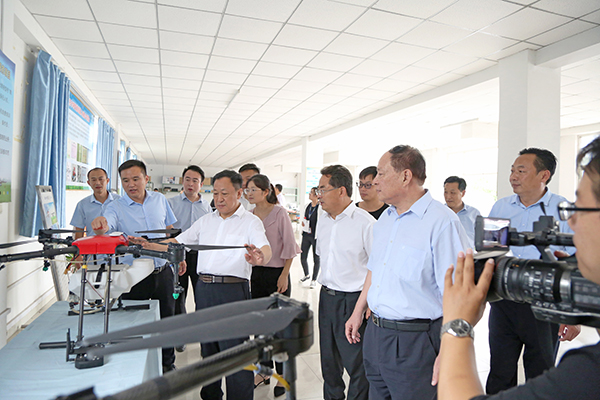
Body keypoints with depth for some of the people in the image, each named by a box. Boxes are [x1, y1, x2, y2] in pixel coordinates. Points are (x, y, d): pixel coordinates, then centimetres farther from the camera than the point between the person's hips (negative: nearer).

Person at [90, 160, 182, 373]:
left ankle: (167, 364, 35)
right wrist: (100, 224, -53)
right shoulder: (115, 207, -7)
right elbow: (107, 222, -30)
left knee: (166, 320, 15)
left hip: (163, 272, 3)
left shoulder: (160, 200, 2)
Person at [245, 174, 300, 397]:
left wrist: (284, 276, -13)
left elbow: (289, 246, -10)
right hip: (255, 273, 5)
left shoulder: (279, 213, -11)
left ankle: (282, 375, 20)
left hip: (276, 274, -5)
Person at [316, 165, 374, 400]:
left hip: (354, 300, -7)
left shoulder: (365, 223, -17)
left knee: (357, 363, 6)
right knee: (328, 359, 20)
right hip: (327, 298, 7)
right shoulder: (322, 221, 7)